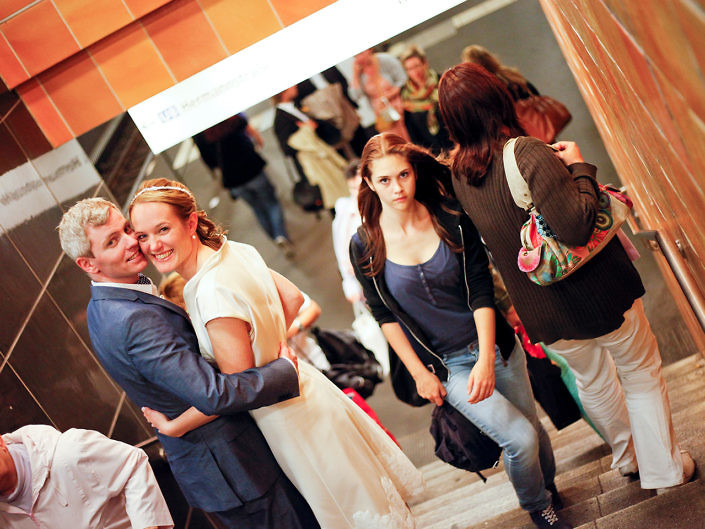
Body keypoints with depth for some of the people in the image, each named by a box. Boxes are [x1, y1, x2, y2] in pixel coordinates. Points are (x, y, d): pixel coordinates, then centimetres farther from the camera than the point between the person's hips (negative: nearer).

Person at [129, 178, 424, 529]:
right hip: (301, 383, 8)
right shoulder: (235, 250, -6)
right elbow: (293, 298, 7)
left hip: (287, 419, -8)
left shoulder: (212, 291, -32)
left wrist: (170, 427, -17)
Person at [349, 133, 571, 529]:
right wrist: (419, 374, -5)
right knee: (519, 438, -11)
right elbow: (385, 316, -3)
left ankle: (549, 486, 48)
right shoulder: (366, 246, -13)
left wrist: (486, 360, -20)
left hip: (492, 344, 2)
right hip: (444, 364, -2)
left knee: (532, 428, 14)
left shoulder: (451, 218, -11)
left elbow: (481, 291, -11)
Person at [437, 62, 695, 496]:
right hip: (596, 293, -6)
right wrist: (579, 167, -18)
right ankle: (665, 468, 29)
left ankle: (627, 456, 50)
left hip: (546, 312, 6)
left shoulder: (460, 175, -4)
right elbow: (577, 225, -33)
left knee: (591, 378, 30)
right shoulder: (528, 153, -27)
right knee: (641, 374, 18)